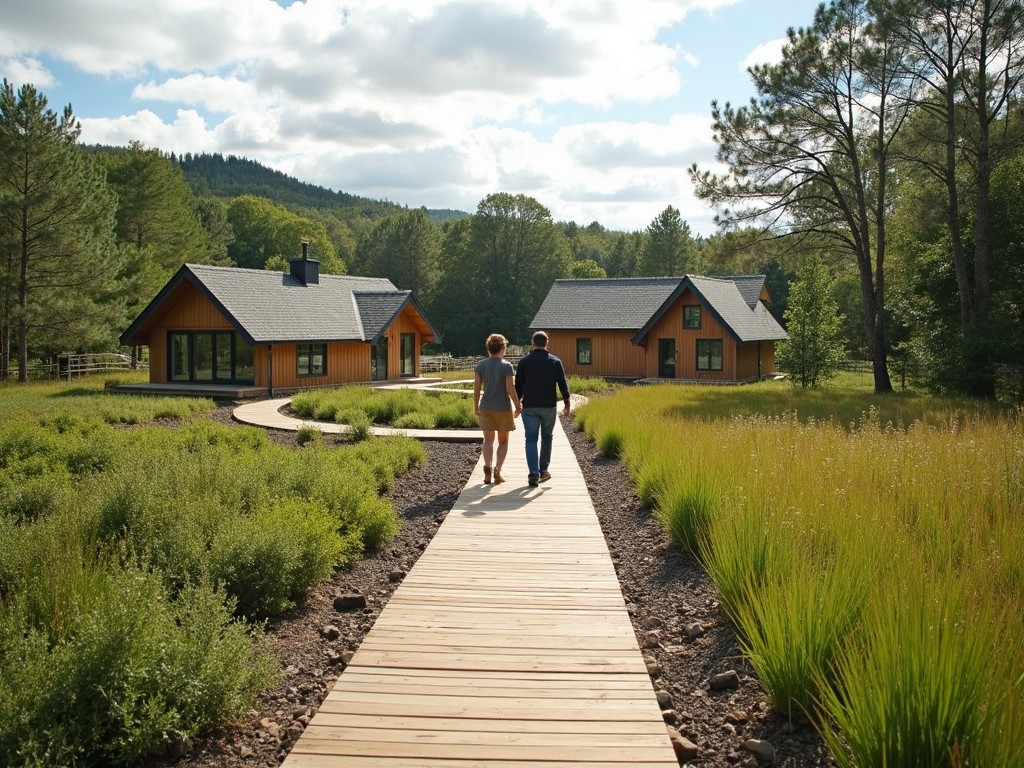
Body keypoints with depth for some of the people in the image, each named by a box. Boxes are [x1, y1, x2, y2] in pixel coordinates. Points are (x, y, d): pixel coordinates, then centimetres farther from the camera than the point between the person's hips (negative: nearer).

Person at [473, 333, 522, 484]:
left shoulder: (481, 365, 0)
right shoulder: (506, 365, -10)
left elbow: (476, 388, 0)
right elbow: (510, 389, -15)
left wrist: (476, 408, 9)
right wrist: (518, 406, -3)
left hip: (486, 408, 2)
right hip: (504, 408, -2)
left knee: (488, 440, 6)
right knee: (503, 441, 11)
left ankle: (487, 467, -17)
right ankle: (497, 471, -2)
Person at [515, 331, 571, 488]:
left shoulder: (524, 361, -1)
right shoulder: (555, 361, -1)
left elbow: (518, 385, 1)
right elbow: (563, 384, -2)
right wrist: (567, 404, 6)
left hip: (529, 407, -1)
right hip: (549, 407, 1)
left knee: (531, 440, -1)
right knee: (546, 438, 16)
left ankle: (534, 474, -12)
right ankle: (543, 471, 23)